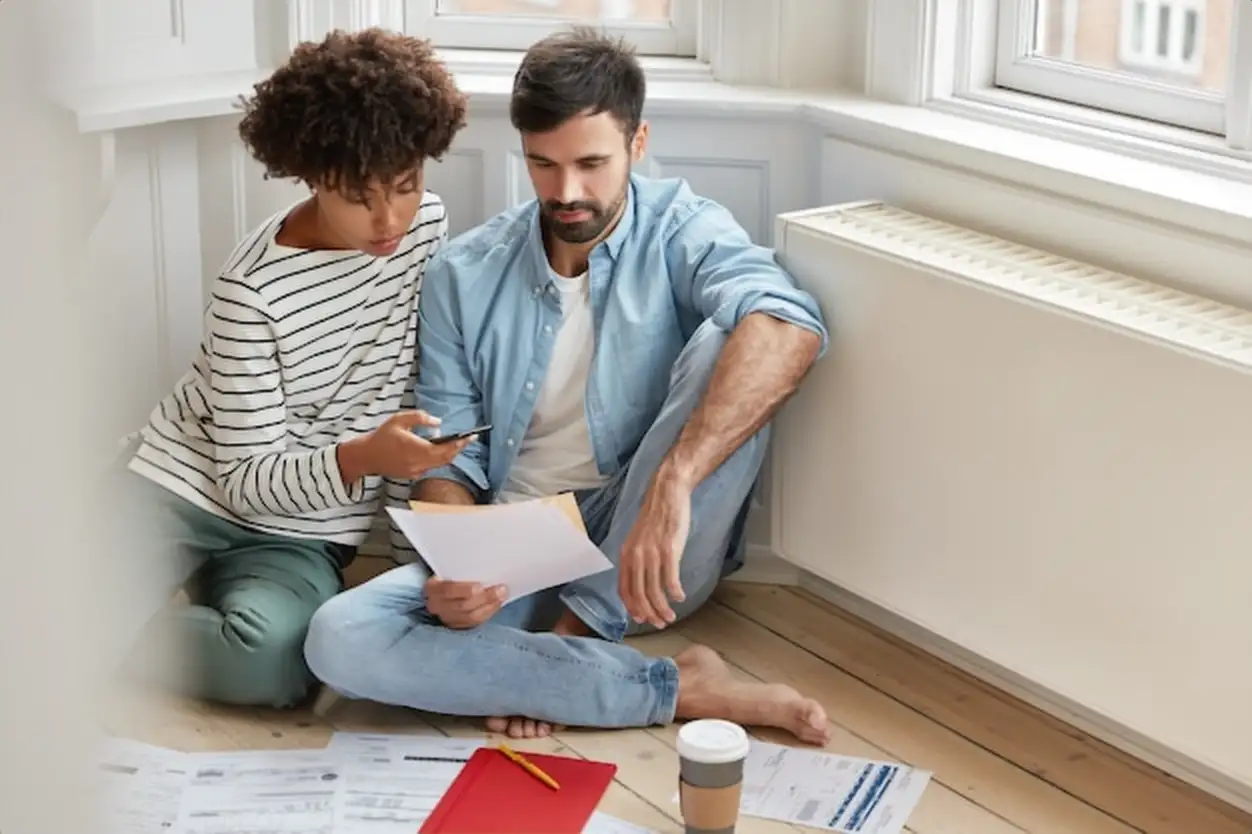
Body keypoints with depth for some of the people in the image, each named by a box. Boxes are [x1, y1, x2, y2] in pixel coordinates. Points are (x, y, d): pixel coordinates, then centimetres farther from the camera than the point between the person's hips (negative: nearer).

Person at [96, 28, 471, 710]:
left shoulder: (428, 225, -5)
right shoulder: (254, 289, -19)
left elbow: (422, 384, 6)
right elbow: (246, 479, -16)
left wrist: (412, 523, -1)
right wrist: (362, 457, -34)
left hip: (301, 531, 3)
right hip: (186, 485, -3)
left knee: (270, 661, -30)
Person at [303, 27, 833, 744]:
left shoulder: (682, 232, -5)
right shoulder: (465, 275, 4)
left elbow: (789, 327, -27)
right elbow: (450, 459, 5)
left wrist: (672, 482, -42)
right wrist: (453, 566, -19)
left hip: (647, 552, -2)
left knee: (726, 346, -26)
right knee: (339, 638, -26)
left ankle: (572, 634, -21)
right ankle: (679, 687, -23)